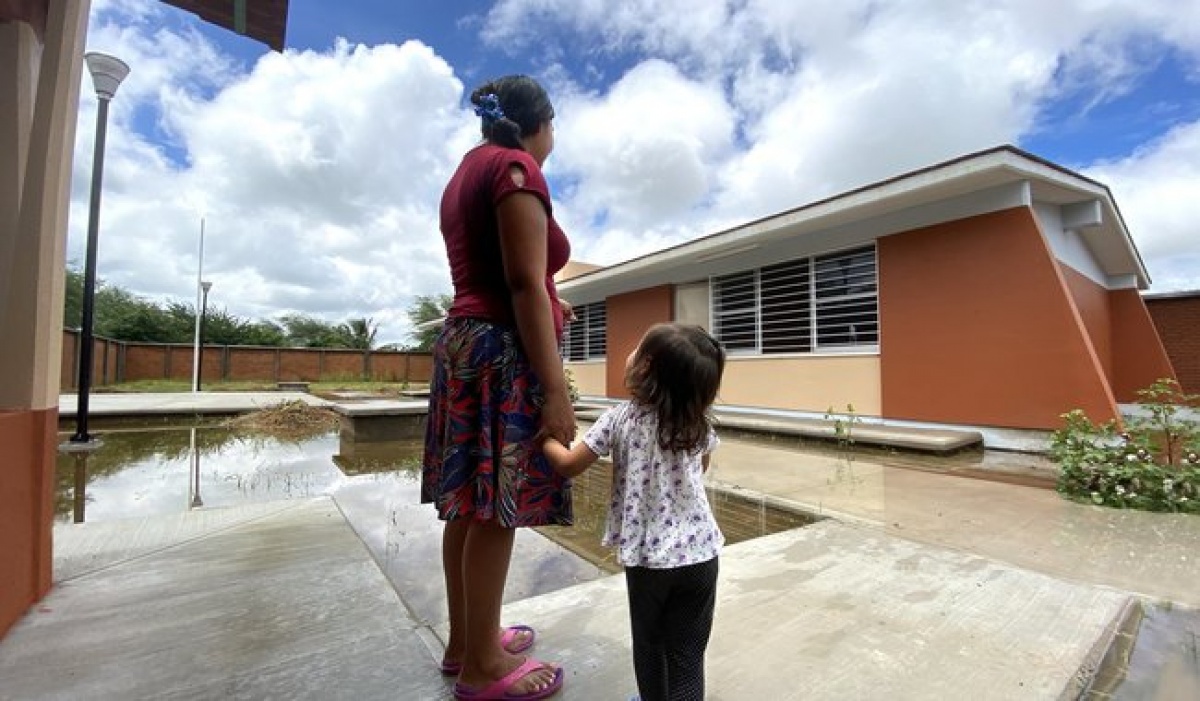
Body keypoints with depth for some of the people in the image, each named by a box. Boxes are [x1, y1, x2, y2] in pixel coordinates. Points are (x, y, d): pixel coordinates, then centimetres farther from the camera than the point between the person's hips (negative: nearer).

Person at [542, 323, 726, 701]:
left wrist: (544, 435, 10)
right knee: (688, 654, 16)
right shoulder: (701, 424, -4)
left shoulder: (619, 419, -14)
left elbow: (568, 464, -6)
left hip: (646, 557, -2)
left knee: (648, 644, 22)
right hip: (699, 553, 2)